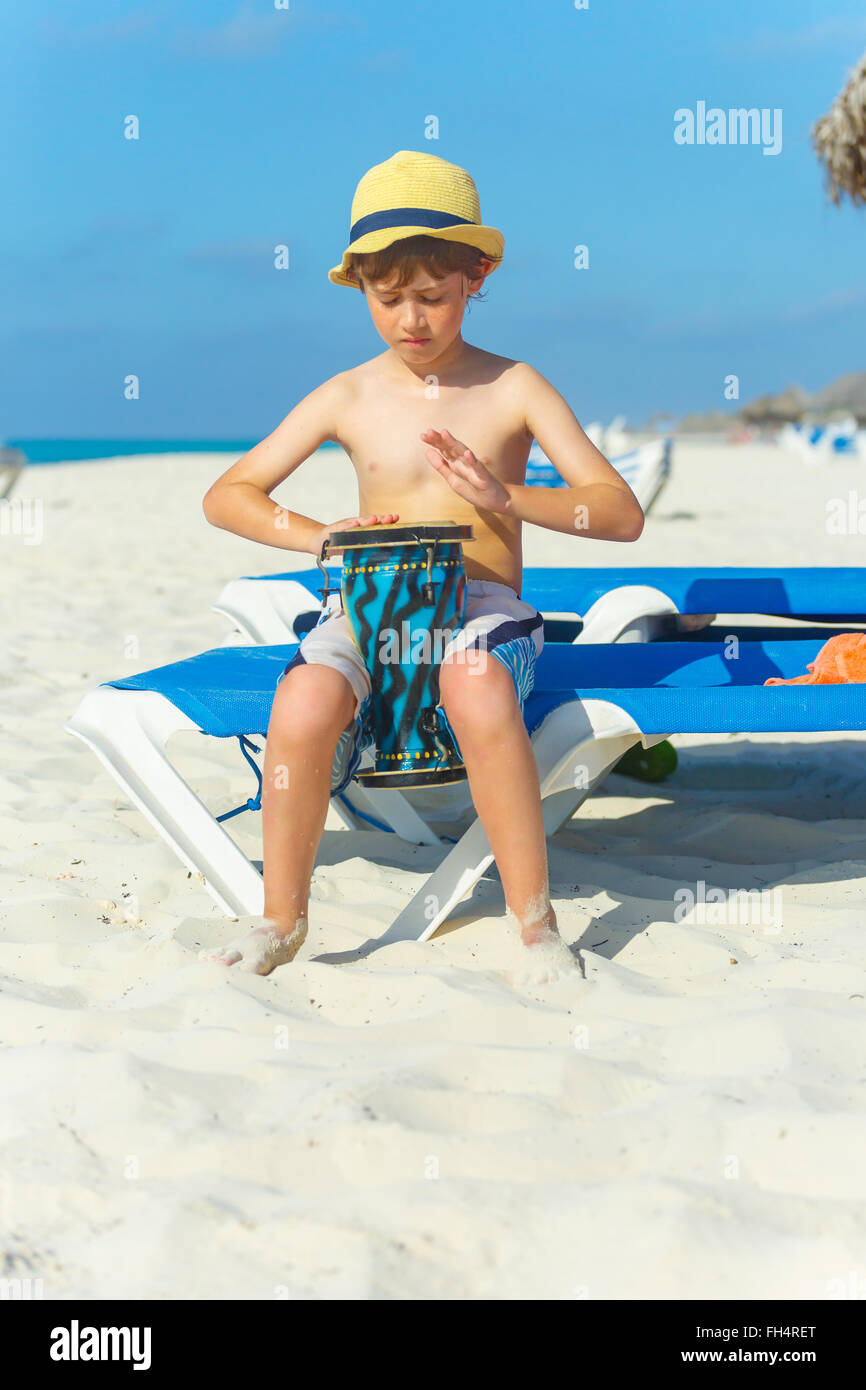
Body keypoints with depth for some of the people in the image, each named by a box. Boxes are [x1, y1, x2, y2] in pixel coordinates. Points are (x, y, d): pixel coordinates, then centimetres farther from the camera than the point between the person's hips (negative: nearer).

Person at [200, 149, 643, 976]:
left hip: (482, 605, -1)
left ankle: (534, 918, -22)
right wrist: (320, 537, -8)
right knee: (303, 706, -33)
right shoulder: (347, 398, 8)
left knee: (479, 692, -39)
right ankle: (281, 921, -10)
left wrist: (507, 496, -18)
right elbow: (226, 496, 10)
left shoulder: (512, 389, 4)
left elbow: (622, 513, -2)